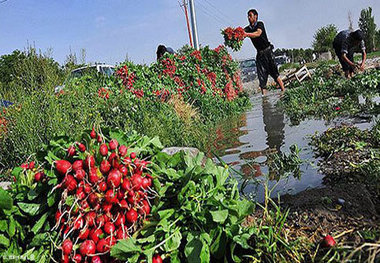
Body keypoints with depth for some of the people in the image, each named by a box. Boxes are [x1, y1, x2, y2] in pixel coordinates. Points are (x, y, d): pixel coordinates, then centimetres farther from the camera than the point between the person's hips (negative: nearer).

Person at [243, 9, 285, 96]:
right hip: (259, 54, 4)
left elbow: (258, 33, -24)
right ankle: (264, 95, -4)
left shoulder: (260, 24, -4)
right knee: (261, 75, -3)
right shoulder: (248, 28, 11)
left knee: (274, 72, -6)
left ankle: (283, 90, 0)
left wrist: (246, 34, -38)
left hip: (267, 51, -4)